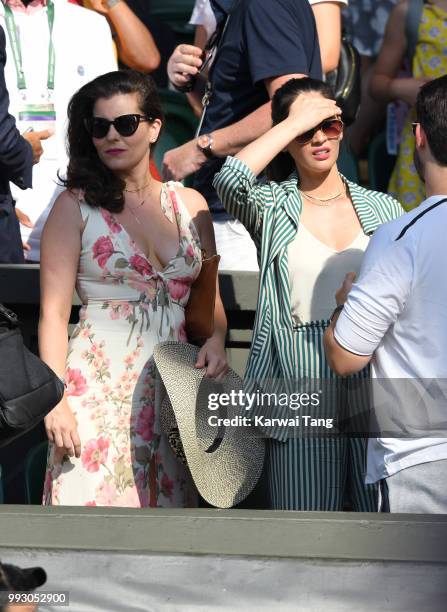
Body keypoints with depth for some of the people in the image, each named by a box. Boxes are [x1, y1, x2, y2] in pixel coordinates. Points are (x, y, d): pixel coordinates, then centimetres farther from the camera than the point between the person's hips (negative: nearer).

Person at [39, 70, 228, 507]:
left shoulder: (191, 204, 12)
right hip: (99, 385, -3)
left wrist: (216, 339, -2)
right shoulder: (76, 206, 1)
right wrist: (55, 401, -13)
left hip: (174, 385, 4)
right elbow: (54, 313, -5)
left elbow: (209, 296, 19)